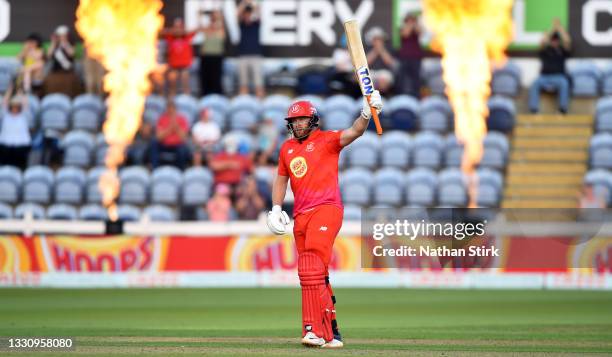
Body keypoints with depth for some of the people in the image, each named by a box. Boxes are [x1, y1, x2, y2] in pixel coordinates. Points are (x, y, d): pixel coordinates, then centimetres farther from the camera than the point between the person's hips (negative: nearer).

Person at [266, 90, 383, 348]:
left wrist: (366, 115, -36)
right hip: (301, 216, 7)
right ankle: (331, 333, 16)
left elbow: (353, 133, -17)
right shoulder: (287, 148, 17)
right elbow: (281, 179, 28)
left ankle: (315, 331, -25)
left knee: (311, 270, -21)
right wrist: (276, 208, 14)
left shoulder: (326, 140, -1)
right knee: (314, 276, 9)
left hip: (326, 209, -7)